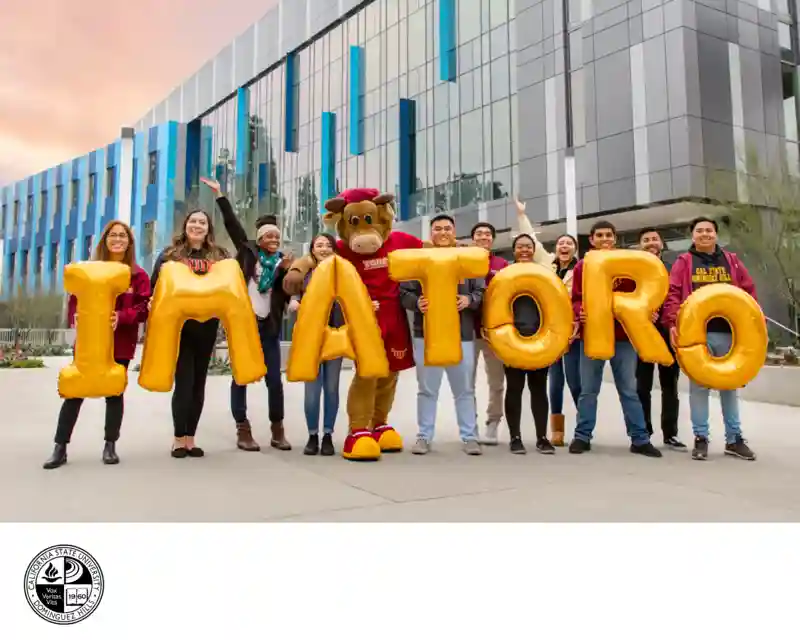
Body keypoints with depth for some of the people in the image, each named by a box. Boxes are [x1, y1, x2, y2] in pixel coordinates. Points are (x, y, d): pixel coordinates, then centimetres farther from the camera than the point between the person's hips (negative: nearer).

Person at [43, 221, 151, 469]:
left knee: (114, 393, 8)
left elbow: (144, 308, -6)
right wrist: (75, 317, -16)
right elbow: (75, 299, 6)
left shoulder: (138, 275, 1)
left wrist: (122, 317, -25)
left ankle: (110, 445, 19)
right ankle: (60, 448, 6)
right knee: (75, 392, 0)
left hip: (120, 343, -1)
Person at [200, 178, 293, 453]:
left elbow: (289, 296, 3)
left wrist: (287, 271, -10)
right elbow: (232, 224, 4)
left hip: (268, 326, 2)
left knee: (274, 379, 2)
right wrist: (219, 195, 3)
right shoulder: (248, 251, 5)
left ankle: (277, 430, 12)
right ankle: (243, 430, 8)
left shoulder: (282, 261, 10)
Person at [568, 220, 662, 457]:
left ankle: (640, 439, 11)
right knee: (588, 390, 6)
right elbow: (576, 299, 1)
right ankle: (582, 436, 14)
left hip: (623, 335, 0)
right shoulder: (582, 267, 5)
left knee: (629, 389, 6)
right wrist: (579, 312, -18)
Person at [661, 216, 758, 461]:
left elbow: (749, 293, 10)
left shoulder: (731, 261, 12)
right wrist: (672, 323, -19)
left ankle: (734, 439, 18)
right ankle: (701, 438, 8)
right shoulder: (683, 262, 4)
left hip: (728, 332, 3)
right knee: (698, 386, 1)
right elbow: (672, 294, -5)